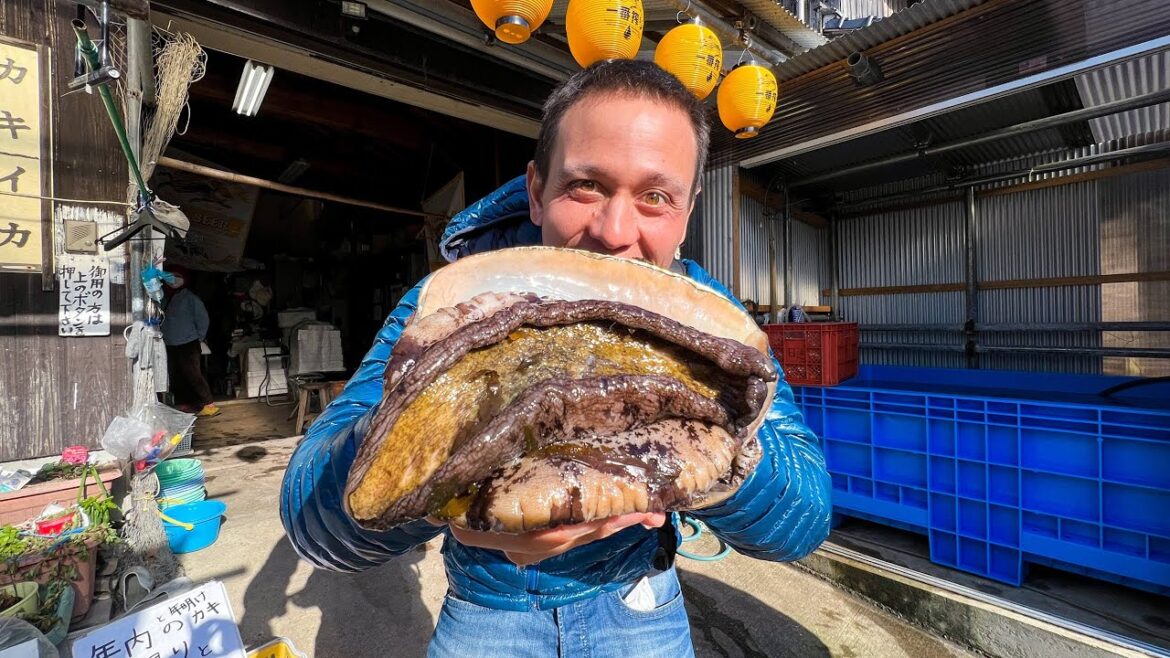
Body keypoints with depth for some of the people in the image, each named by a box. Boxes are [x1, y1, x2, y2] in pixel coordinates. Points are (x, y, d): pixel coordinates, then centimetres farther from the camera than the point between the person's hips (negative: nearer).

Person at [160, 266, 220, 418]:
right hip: (169, 346, 6)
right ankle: (182, 404, 24)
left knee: (193, 375, -9)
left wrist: (199, 338, -3)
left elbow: (202, 319, -4)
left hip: (188, 344, -6)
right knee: (176, 376, 12)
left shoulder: (190, 298, -6)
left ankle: (209, 405, -6)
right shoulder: (163, 297, 7)